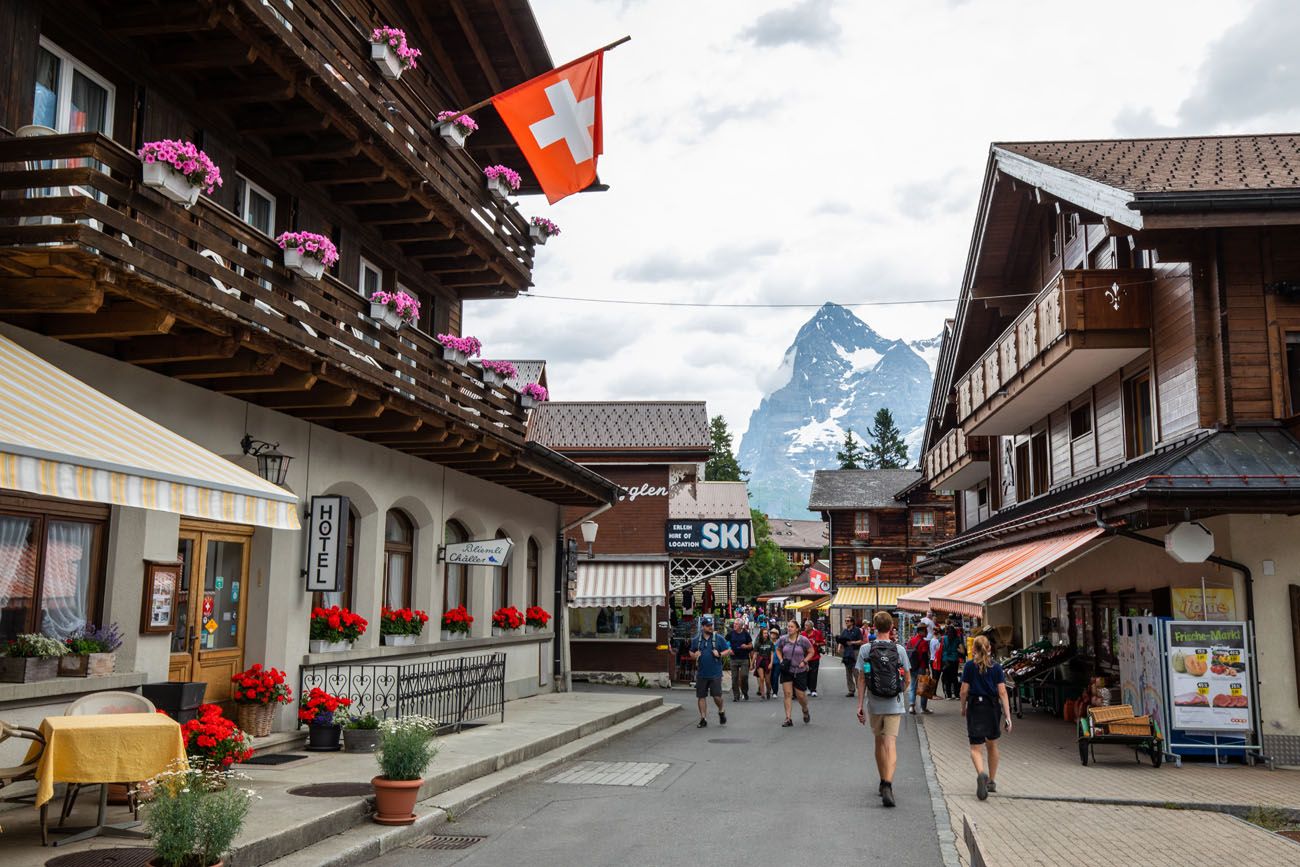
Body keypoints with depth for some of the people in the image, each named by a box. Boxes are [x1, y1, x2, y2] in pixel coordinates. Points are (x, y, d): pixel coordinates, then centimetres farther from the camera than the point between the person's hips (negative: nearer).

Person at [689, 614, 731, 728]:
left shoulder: (718, 638, 1)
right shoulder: (696, 640, 8)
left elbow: (728, 651, 4)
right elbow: (691, 653, 19)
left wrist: (719, 654, -14)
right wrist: (694, 655, -4)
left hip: (715, 673, -3)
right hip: (701, 674, 3)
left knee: (717, 696, -5)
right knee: (701, 696, 4)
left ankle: (721, 712, 25)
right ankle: (703, 719, 16)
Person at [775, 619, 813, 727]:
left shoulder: (803, 640, -10)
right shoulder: (783, 639, -4)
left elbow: (811, 652, 2)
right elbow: (778, 650, 13)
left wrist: (804, 662, -10)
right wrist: (781, 660, -3)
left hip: (800, 671, -2)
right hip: (786, 671, 2)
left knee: (800, 695, 4)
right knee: (787, 694, -5)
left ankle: (805, 711, 37)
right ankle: (788, 719, 0)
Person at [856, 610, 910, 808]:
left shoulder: (865, 649, -5)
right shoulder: (899, 649, -4)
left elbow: (861, 679, -5)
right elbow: (907, 678, 5)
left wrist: (860, 705, 1)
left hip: (874, 705, 1)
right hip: (895, 705, -1)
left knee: (879, 742, 18)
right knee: (891, 745, -5)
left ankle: (884, 783, 30)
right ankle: (888, 785, -20)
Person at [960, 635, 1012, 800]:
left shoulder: (969, 665, -3)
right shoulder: (996, 667, 1)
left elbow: (964, 690, -4)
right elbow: (1002, 692, -5)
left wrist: (963, 707, 13)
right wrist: (1007, 715, -5)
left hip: (975, 707, -2)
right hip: (993, 708, 2)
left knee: (976, 748, -2)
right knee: (992, 745, 20)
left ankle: (981, 773, -31)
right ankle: (992, 781, 30)